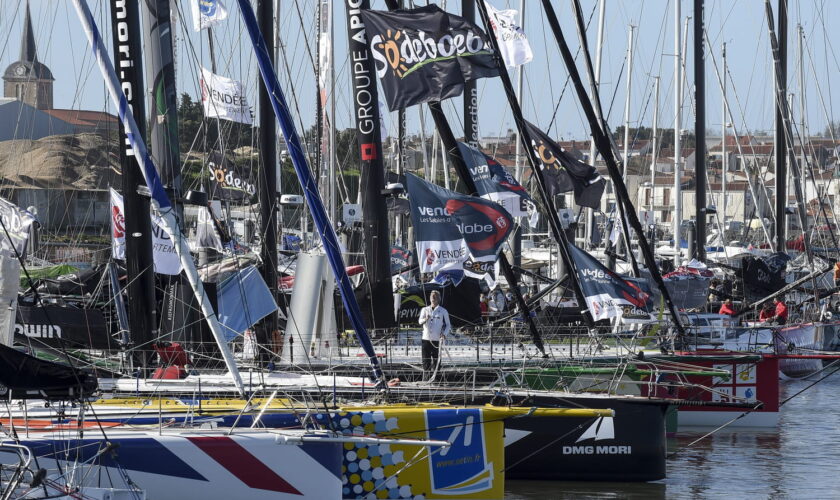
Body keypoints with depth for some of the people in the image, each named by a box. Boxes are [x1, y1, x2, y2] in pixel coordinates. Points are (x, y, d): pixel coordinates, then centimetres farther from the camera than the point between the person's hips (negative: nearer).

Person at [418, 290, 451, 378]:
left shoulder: (443, 311, 6)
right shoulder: (425, 310, 11)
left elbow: (448, 325, 10)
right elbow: (420, 321, -3)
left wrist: (444, 333, -9)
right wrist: (425, 319, -26)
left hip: (437, 340, -2)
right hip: (426, 338, 2)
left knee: (436, 360, -4)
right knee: (426, 360, 0)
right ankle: (426, 377, 4)